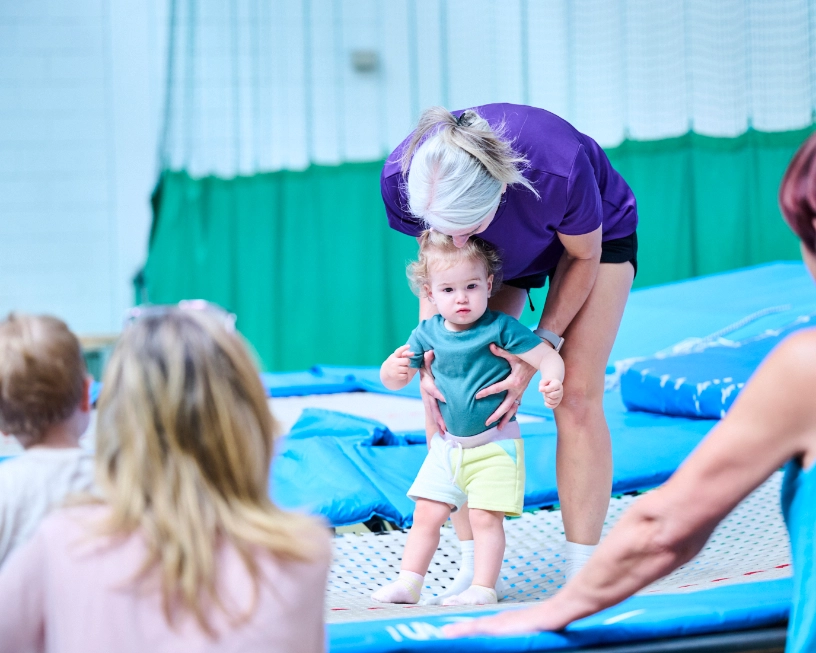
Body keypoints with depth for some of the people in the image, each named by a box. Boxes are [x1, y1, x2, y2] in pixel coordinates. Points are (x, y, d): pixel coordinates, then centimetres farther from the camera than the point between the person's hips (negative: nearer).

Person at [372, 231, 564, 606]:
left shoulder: (500, 329, -15)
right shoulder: (428, 333, -2)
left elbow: (548, 357, -17)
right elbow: (395, 381, 7)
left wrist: (552, 383, -39)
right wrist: (393, 369, -18)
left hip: (495, 444, -5)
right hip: (448, 445, 5)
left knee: (485, 516, -10)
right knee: (427, 513, 5)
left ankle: (483, 588, -3)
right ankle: (408, 582, 14)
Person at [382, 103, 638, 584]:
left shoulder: (561, 170, -44)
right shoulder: (403, 175, -34)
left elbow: (584, 259, -21)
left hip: (596, 235, -3)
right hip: (498, 254, 3)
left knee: (577, 399, -14)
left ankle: (582, 575, -6)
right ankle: (474, 572, 0)